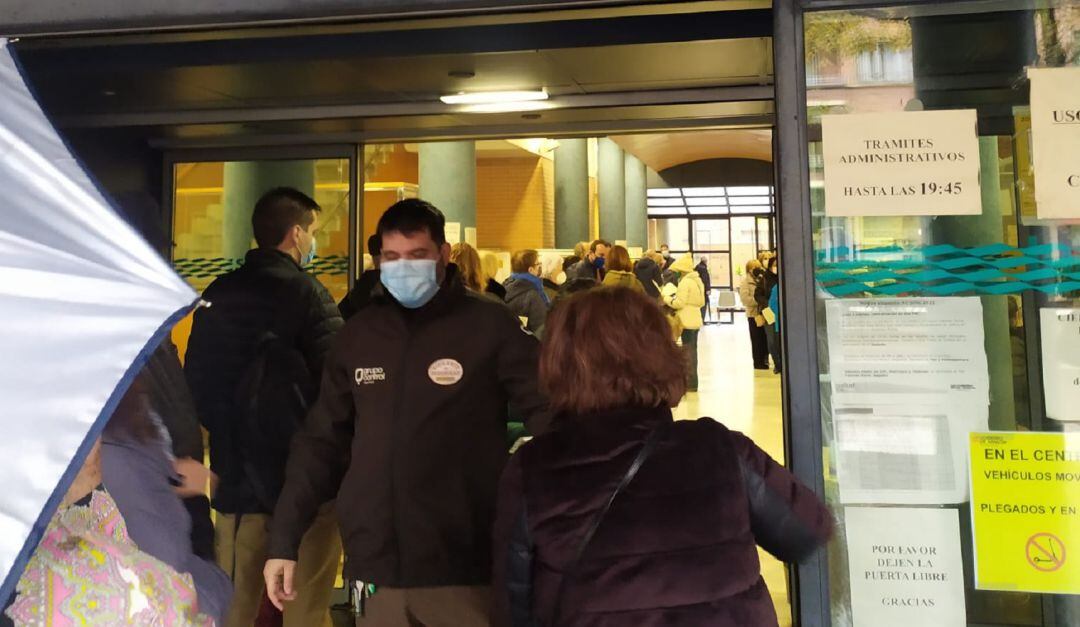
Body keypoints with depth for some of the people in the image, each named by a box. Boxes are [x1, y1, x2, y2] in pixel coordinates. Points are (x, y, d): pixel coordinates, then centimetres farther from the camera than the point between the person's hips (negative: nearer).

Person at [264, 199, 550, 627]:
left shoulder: (490, 327, -6)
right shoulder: (358, 335, 7)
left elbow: (550, 420, -10)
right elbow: (320, 443, 11)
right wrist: (284, 541, 8)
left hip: (462, 571, -4)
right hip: (377, 569, 4)